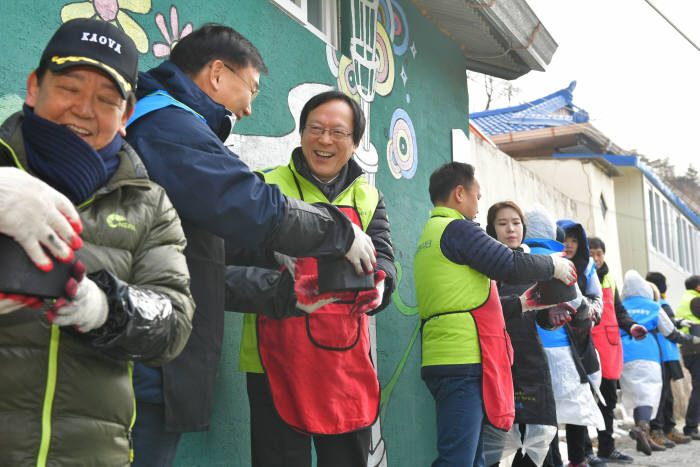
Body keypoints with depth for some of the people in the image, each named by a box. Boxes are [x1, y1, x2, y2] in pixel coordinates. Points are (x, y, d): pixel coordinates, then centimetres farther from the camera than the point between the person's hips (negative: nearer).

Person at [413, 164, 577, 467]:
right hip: (464, 362, -10)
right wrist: (553, 265, 6)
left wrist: (518, 305, 27)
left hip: (444, 361, 10)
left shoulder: (430, 234, 25)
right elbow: (511, 266, -12)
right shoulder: (457, 228, -6)